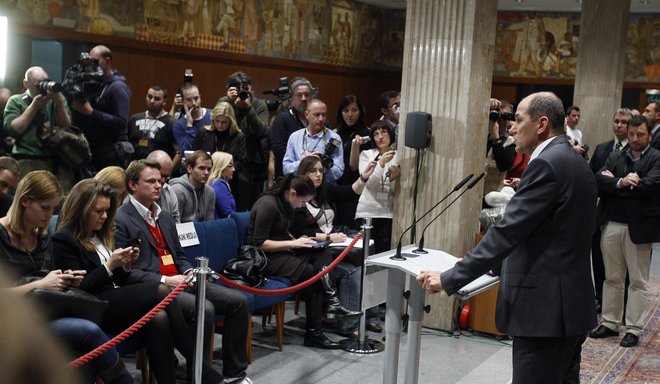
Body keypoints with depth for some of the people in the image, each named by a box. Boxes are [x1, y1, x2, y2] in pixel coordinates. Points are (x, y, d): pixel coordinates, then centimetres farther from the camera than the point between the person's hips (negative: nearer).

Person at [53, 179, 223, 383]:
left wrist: (125, 266, 0)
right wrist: (109, 266, -17)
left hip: (118, 300, 7)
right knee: (161, 291, -25)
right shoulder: (63, 239, -4)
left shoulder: (101, 235, 19)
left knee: (159, 318, -26)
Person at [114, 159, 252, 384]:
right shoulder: (120, 220, -6)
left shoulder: (165, 217, 21)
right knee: (204, 308, -32)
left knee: (238, 300, -5)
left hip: (179, 281, 8)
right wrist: (164, 281, -18)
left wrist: (188, 272, 3)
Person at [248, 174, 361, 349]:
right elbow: (260, 243, -21)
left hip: (282, 251, 9)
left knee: (322, 256, -15)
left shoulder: (286, 204, 9)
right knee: (312, 273, -23)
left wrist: (297, 240, 2)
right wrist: (293, 243, -21)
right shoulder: (267, 205, -18)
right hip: (265, 257, -9)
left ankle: (331, 301, -26)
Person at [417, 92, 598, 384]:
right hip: (570, 304, 10)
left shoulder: (546, 164, -16)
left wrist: (449, 279, -20)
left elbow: (506, 233, -21)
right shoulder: (575, 162, 14)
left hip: (545, 308, -10)